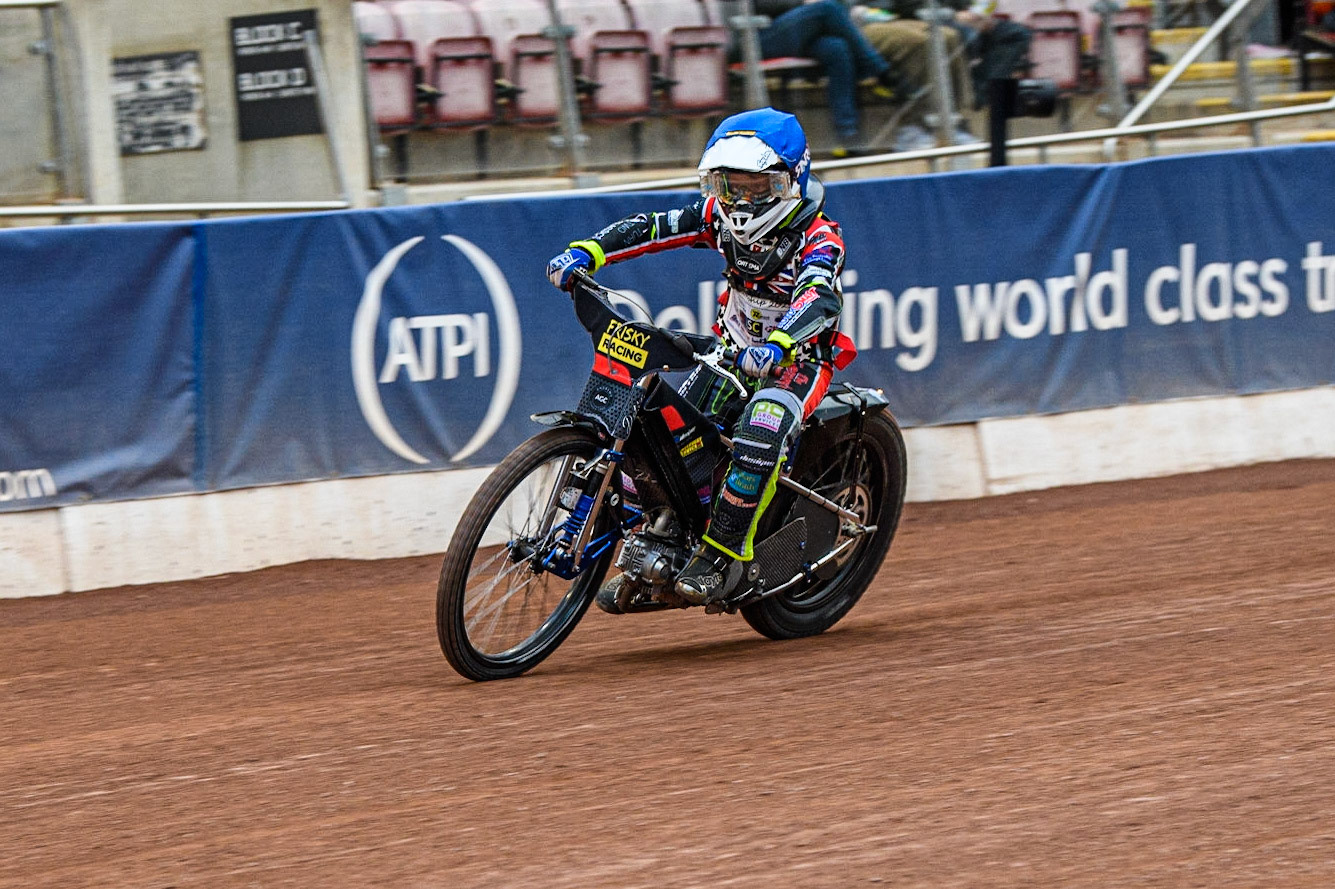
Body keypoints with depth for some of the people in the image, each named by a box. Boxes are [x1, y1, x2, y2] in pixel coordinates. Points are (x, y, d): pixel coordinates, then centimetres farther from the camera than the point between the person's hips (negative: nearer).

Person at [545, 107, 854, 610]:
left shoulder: (817, 238, -21)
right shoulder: (721, 216, -3)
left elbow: (820, 299, -40)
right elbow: (651, 229, -7)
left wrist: (775, 347, -60)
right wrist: (584, 254, -24)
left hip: (800, 360, -6)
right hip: (734, 349, 6)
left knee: (761, 432, -34)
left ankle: (723, 555, -25)